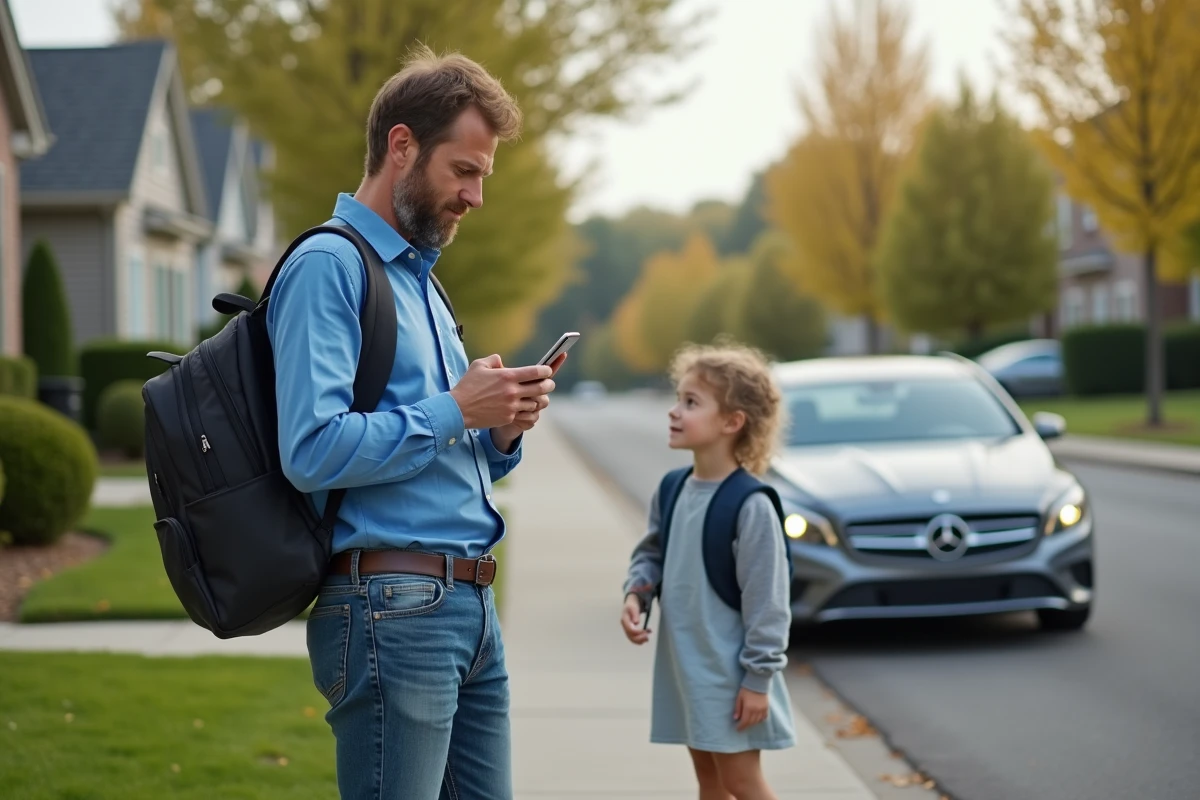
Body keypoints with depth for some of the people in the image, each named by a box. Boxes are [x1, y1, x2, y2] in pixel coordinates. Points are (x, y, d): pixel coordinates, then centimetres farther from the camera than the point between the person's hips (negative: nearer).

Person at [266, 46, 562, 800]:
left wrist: (501, 433, 4)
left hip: (470, 605, 9)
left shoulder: (419, 277, 21)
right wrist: (454, 411, -14)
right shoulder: (329, 266, -9)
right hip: (394, 604, -9)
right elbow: (313, 450, -22)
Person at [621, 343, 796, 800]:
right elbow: (651, 553, 17)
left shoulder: (751, 506, -19)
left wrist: (759, 678, -15)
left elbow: (766, 599, -16)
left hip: (730, 673, -7)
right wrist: (635, 595, -3)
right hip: (682, 666, 7)